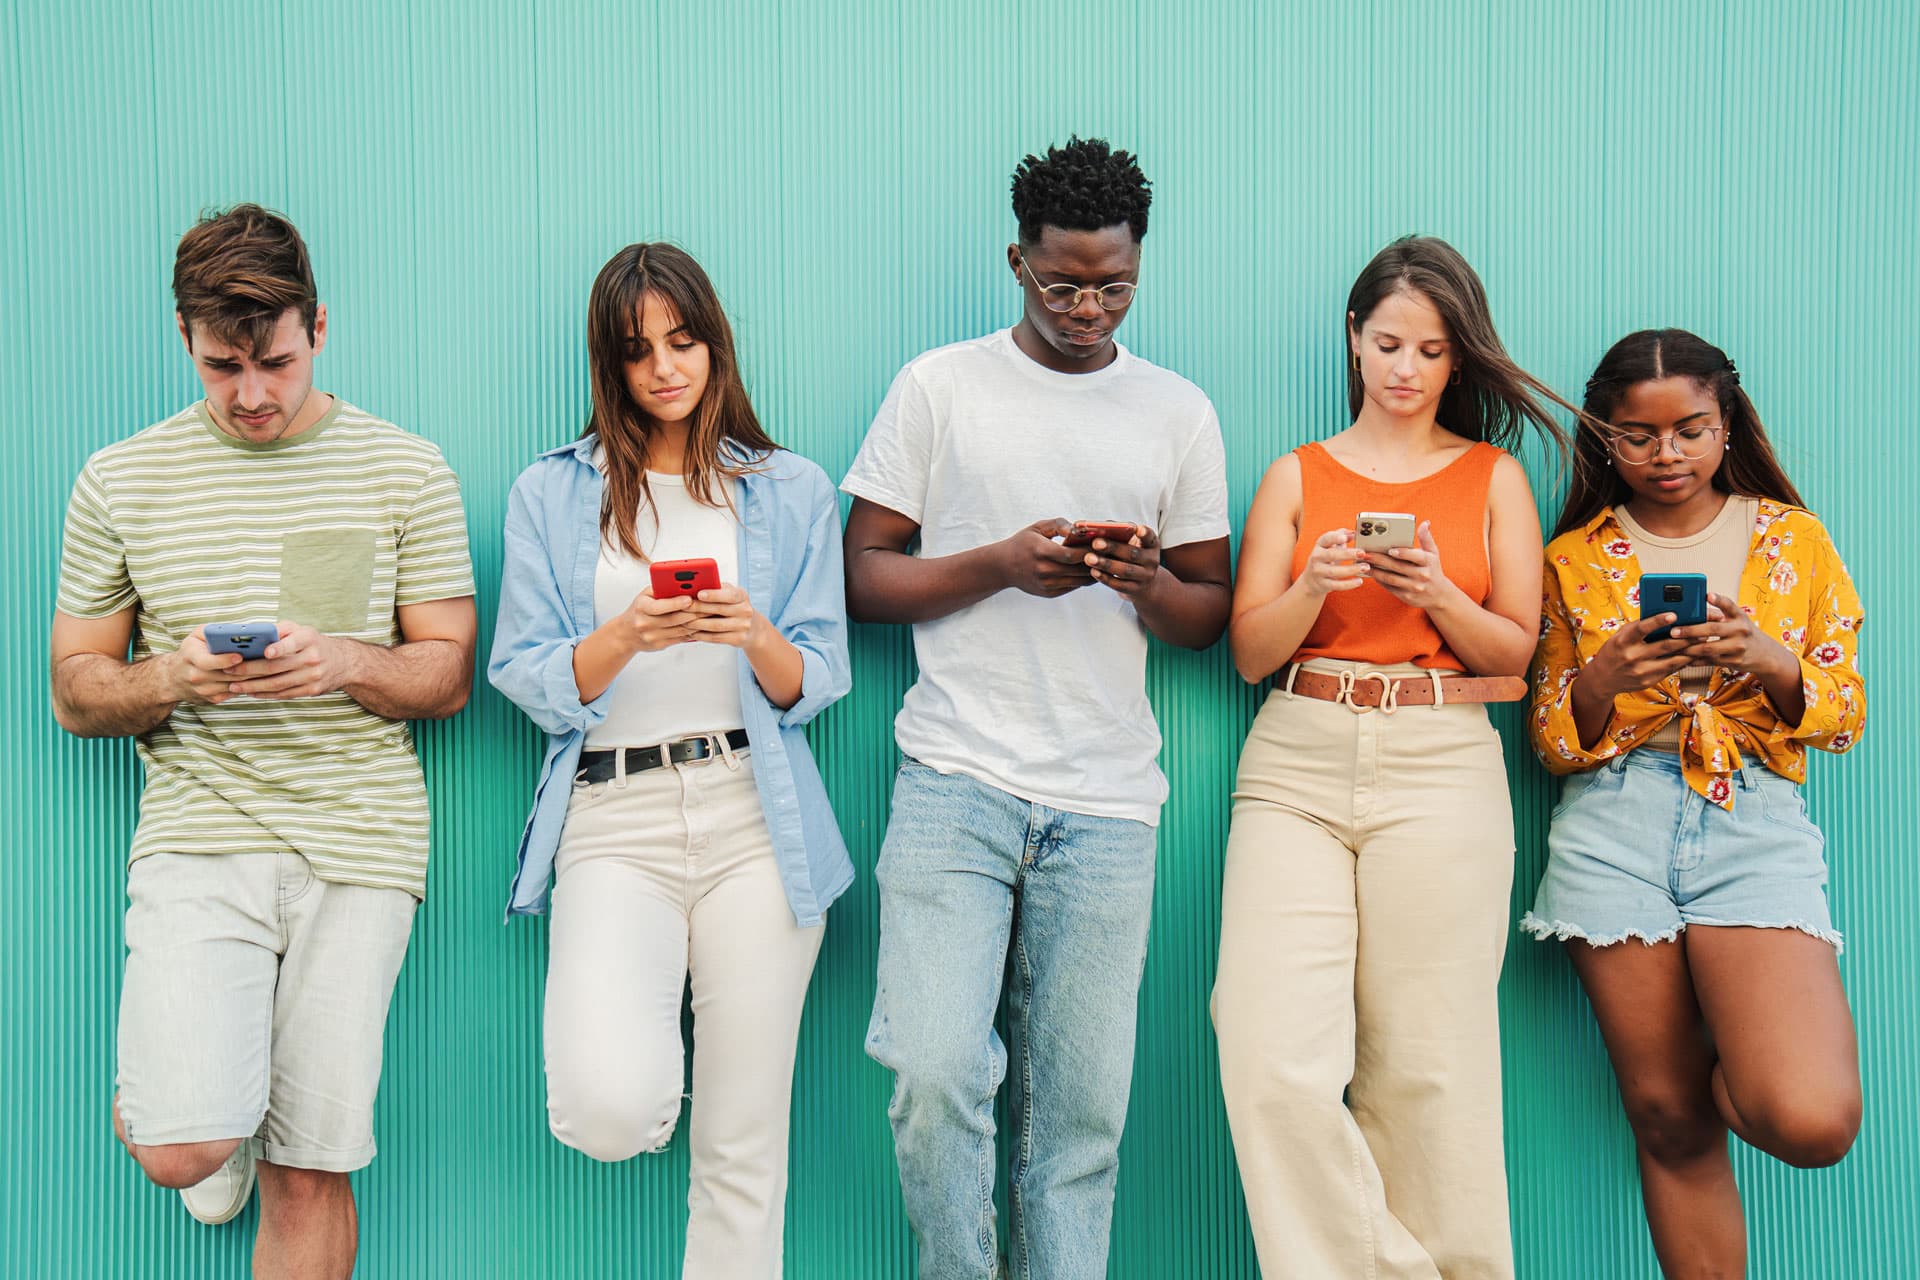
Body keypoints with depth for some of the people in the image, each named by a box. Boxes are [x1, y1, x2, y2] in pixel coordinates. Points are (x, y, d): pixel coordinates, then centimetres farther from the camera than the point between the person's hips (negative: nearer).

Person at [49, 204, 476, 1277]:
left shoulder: (406, 470, 5)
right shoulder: (119, 482, 7)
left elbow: (450, 677, 6)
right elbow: (76, 694, 10)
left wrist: (345, 662, -14)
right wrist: (169, 679, -12)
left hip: (361, 838, 0)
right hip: (199, 834, 0)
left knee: (310, 1175, 0)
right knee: (179, 1150, -14)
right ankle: (215, 1101, 22)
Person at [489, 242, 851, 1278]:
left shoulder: (792, 492, 10)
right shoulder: (550, 495, 9)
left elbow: (818, 683, 6)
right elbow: (525, 680, 2)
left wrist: (757, 637, -15)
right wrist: (627, 635, -16)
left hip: (754, 816, 1)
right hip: (613, 816, 0)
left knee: (743, 1151, 1)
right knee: (610, 1112, -19)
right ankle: (635, 1045, 16)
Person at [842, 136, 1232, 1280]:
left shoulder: (1181, 413, 11)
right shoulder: (940, 386, 6)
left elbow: (1212, 615, 15)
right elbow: (864, 575, 4)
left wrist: (1146, 583, -8)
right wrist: (1002, 563, -12)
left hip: (1107, 802, 2)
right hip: (956, 782, -1)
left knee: (1082, 1109, 3)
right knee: (934, 1074, -12)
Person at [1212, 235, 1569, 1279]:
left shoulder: (1495, 477, 13)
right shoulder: (1297, 476, 14)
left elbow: (1515, 653, 9)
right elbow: (1251, 651, 9)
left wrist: (1436, 592, -9)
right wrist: (1316, 584, -10)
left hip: (1441, 771, -1)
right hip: (1297, 764, 1)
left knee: (1424, 1068, -3)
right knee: (1274, 1066, -11)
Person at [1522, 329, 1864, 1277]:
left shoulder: (1795, 537, 12)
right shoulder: (1574, 558, 12)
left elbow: (1846, 717, 9)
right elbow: (1553, 743, 10)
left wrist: (1772, 663, -12)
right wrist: (1603, 680, -12)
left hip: (1757, 820, 0)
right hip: (1617, 823, 1)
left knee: (1814, 1120, -18)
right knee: (1668, 1120, 1)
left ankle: (1732, 1070, 17)